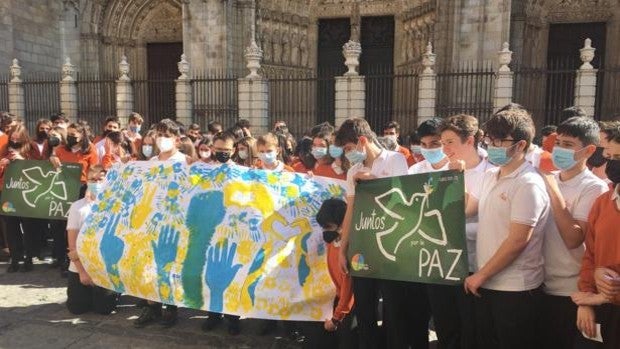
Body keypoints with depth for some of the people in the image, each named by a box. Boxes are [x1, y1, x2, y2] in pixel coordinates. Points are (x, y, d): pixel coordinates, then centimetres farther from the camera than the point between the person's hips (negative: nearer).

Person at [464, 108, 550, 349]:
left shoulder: (528, 184, -16)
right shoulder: (490, 176, 7)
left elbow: (517, 241, -20)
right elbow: (467, 210, 21)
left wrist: (480, 275, -14)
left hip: (516, 290, -7)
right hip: (486, 285, 7)